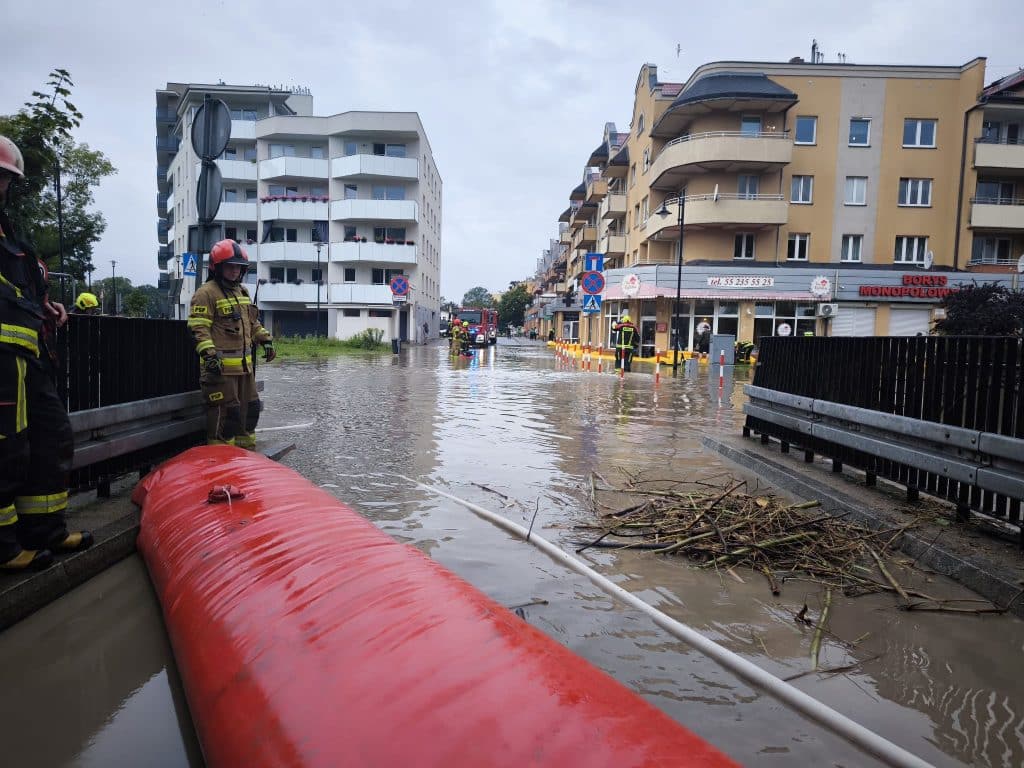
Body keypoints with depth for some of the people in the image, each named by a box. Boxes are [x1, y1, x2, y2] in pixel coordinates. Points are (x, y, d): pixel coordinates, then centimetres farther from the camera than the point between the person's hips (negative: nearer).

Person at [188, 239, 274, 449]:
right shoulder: (206, 293, -9)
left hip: (244, 364, 9)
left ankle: (247, 453, 29)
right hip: (220, 366, -9)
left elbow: (252, 321, 28)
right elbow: (199, 328, -16)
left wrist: (265, 339, 19)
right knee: (225, 413, -7)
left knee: (249, 408, 16)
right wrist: (208, 353, -26)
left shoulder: (243, 291, 18)